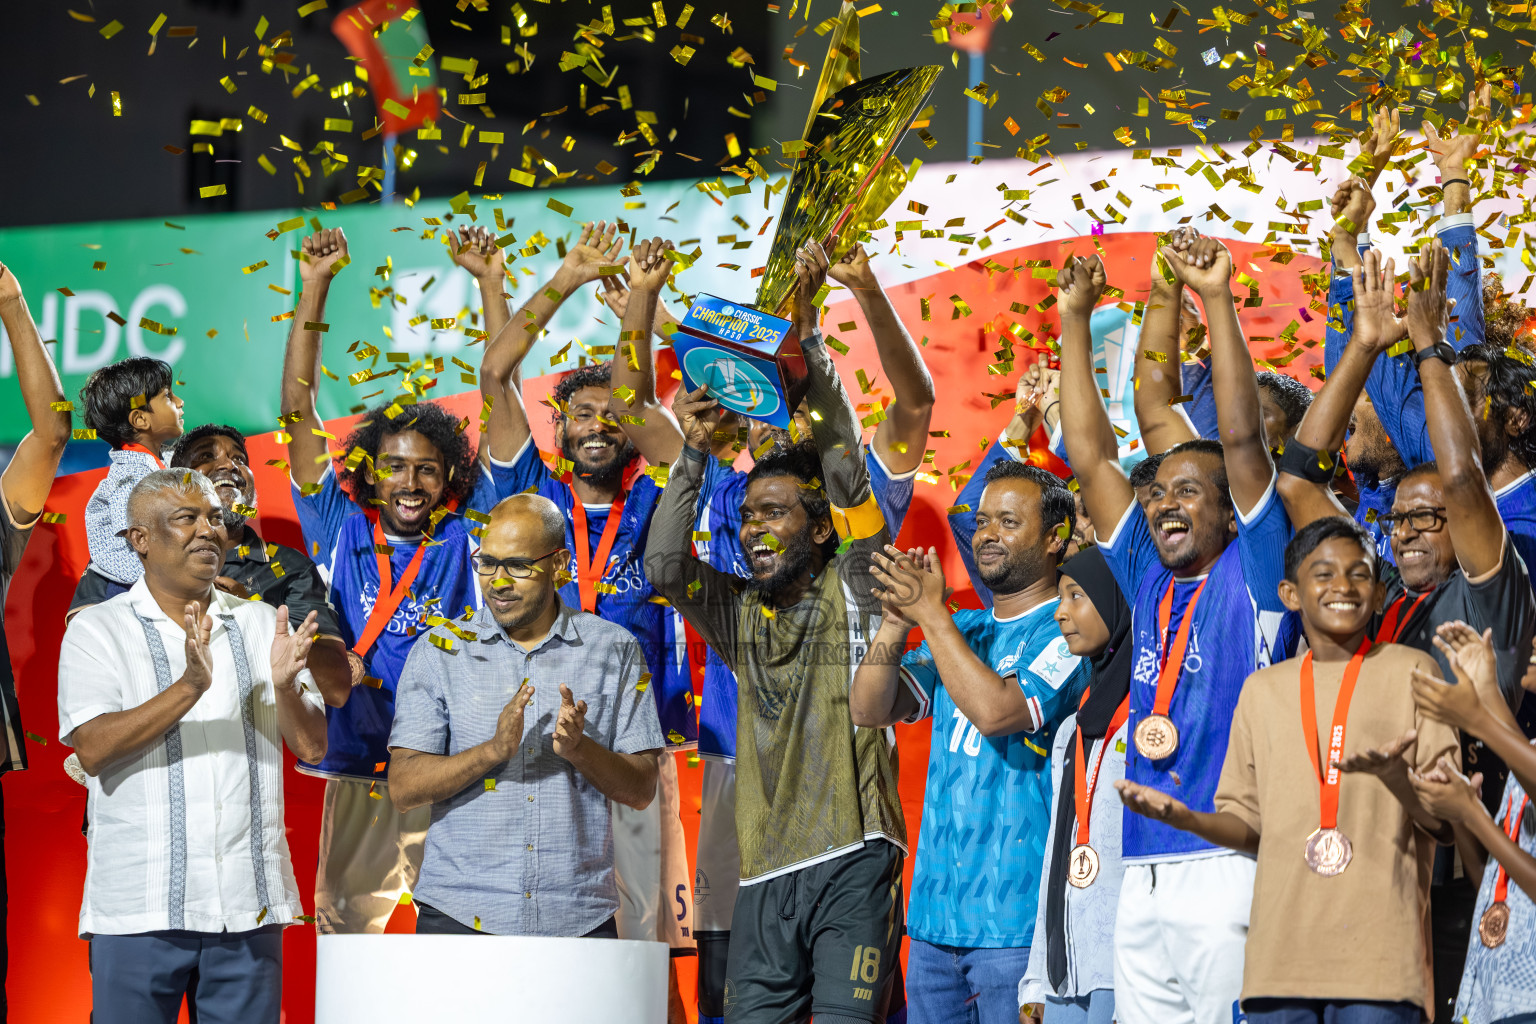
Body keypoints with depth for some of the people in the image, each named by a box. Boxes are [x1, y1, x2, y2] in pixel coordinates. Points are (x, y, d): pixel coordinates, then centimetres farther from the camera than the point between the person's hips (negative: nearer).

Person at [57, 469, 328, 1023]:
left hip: (249, 908, 3)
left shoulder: (262, 624, 11)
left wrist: (286, 686, -17)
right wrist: (189, 688, -23)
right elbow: (93, 749, -12)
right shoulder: (97, 630, 2)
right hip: (139, 910, -3)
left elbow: (313, 746, 5)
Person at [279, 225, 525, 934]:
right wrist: (314, 289, -1)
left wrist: (491, 286, 0)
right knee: (344, 932, 4)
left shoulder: (465, 532, 5)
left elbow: (498, 402, 4)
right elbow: (298, 409, 4)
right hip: (358, 772, 1)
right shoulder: (342, 530, 6)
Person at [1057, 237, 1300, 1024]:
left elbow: (1242, 440, -7)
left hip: (1228, 863, -6)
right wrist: (1073, 318, 16)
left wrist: (1218, 301, -10)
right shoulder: (1149, 583, 17)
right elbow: (1091, 457, 18)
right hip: (1142, 871, 6)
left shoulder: (1252, 575, 2)